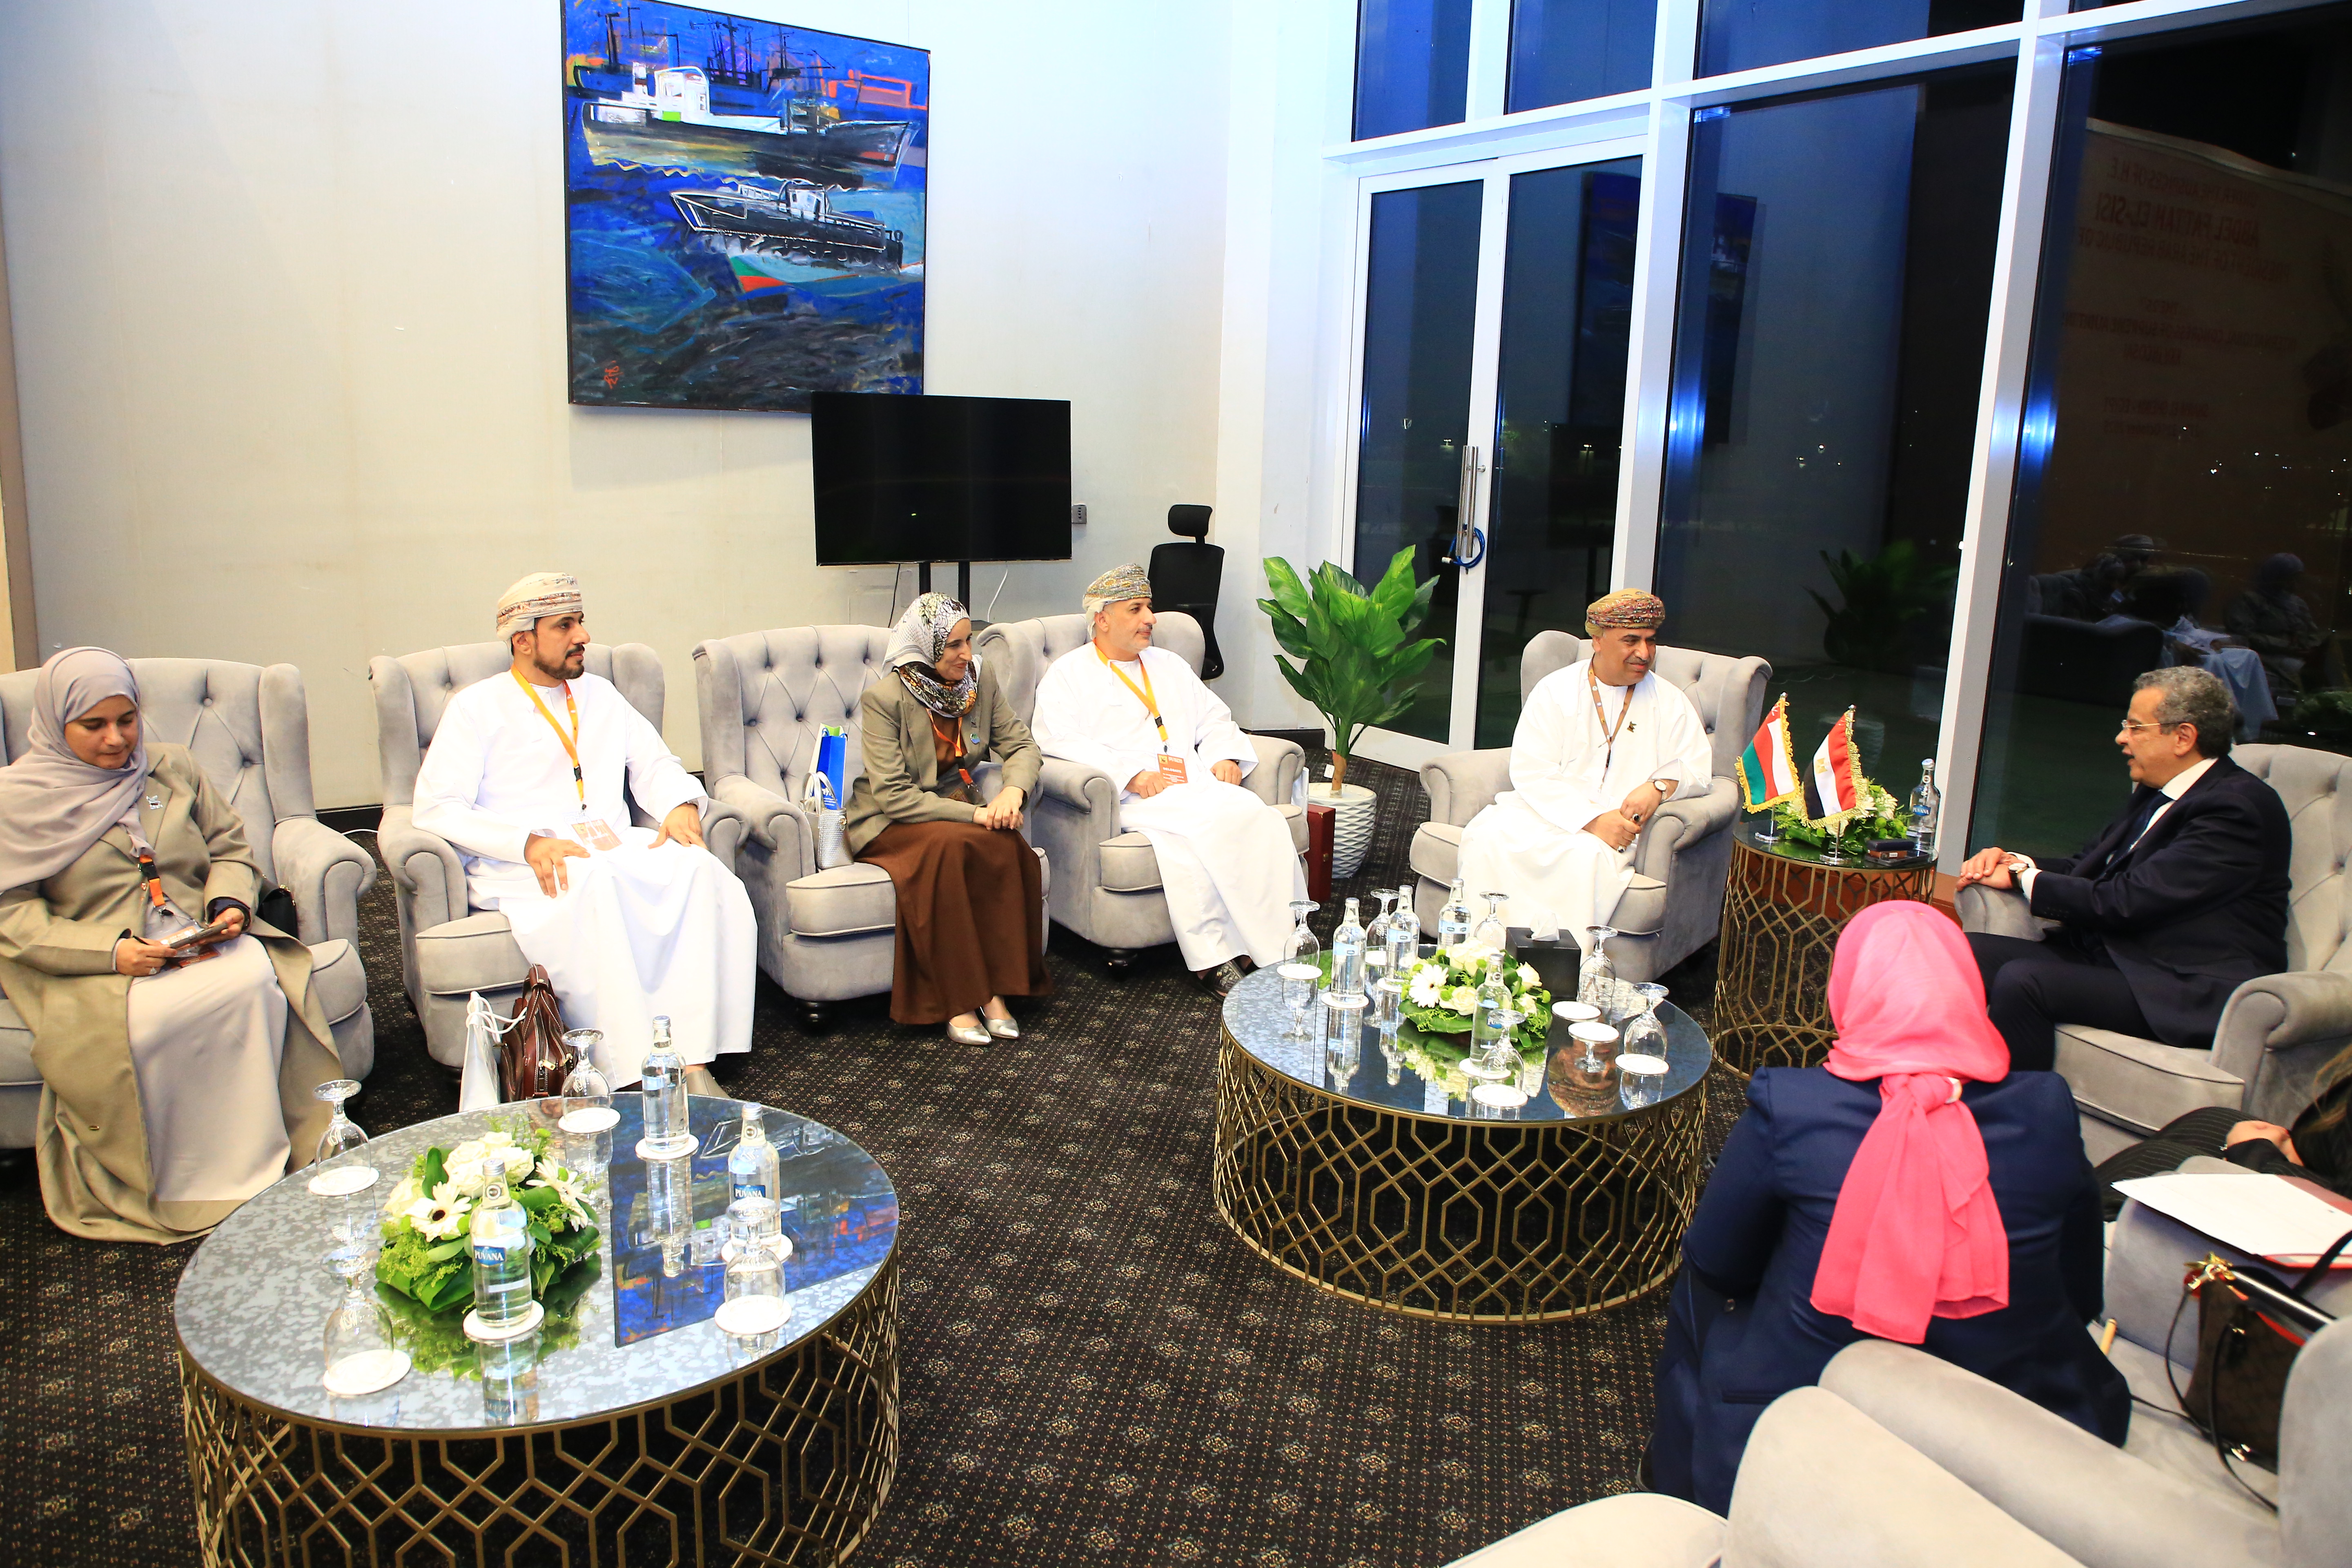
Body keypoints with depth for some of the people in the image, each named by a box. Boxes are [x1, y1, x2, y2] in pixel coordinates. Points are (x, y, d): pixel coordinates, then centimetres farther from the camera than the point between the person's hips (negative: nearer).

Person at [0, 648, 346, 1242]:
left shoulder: (172, 767, 15)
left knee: (256, 981, -32)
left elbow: (232, 850, 19)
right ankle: (182, 1188, -20)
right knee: (147, 1021, -36)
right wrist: (111, 950, -18)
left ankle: (258, 1162, -22)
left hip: (205, 944, 3)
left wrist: (231, 905, -5)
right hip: (98, 967, -3)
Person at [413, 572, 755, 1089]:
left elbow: (655, 765, 24)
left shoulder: (600, 694, 24)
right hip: (519, 868, -4)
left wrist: (680, 805, -2)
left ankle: (692, 1061, -34)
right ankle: (633, 1078, -39)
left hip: (615, 851, 5)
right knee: (596, 890, -39)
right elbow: (437, 809, -3)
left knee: (698, 868, -28)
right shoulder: (476, 708, 7)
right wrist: (528, 843, -19)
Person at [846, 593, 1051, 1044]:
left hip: (958, 808, 5)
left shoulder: (981, 682, 0)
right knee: (950, 845, -37)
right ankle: (958, 1002, -30)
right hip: (890, 823, -4)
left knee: (1007, 846, -29)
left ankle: (994, 989, -24)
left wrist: (1014, 790, -21)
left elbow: (1021, 745, 3)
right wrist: (974, 814, -28)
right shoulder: (884, 698, -17)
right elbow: (894, 796, -21)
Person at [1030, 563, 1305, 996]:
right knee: (1184, 833, -37)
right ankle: (1212, 959, -31)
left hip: (1197, 783, 5)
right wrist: (1131, 773, -17)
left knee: (1264, 821, -25)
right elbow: (1058, 740, -6)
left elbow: (1214, 719, 29)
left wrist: (1226, 756, 4)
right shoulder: (1068, 674, 9)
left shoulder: (1170, 666, 28)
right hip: (1129, 797, -5)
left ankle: (1282, 946, -27)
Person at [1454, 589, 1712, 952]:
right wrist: (1592, 820, -18)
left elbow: (1698, 769, 9)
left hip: (1618, 823, 0)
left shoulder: (1669, 703, 12)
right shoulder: (1555, 691, 4)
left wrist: (1659, 787, -15)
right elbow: (1530, 773, -5)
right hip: (1544, 810, 0)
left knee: (1587, 857, -35)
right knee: (1490, 837, -30)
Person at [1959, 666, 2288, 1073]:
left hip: (2187, 992, -9)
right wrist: (2014, 861, 0)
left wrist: (2022, 879, -8)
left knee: (2022, 981, -30)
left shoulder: (2238, 807, -15)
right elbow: (2088, 866, 21)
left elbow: (2127, 902, -20)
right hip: (2112, 956, 9)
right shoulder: (2157, 794, 16)